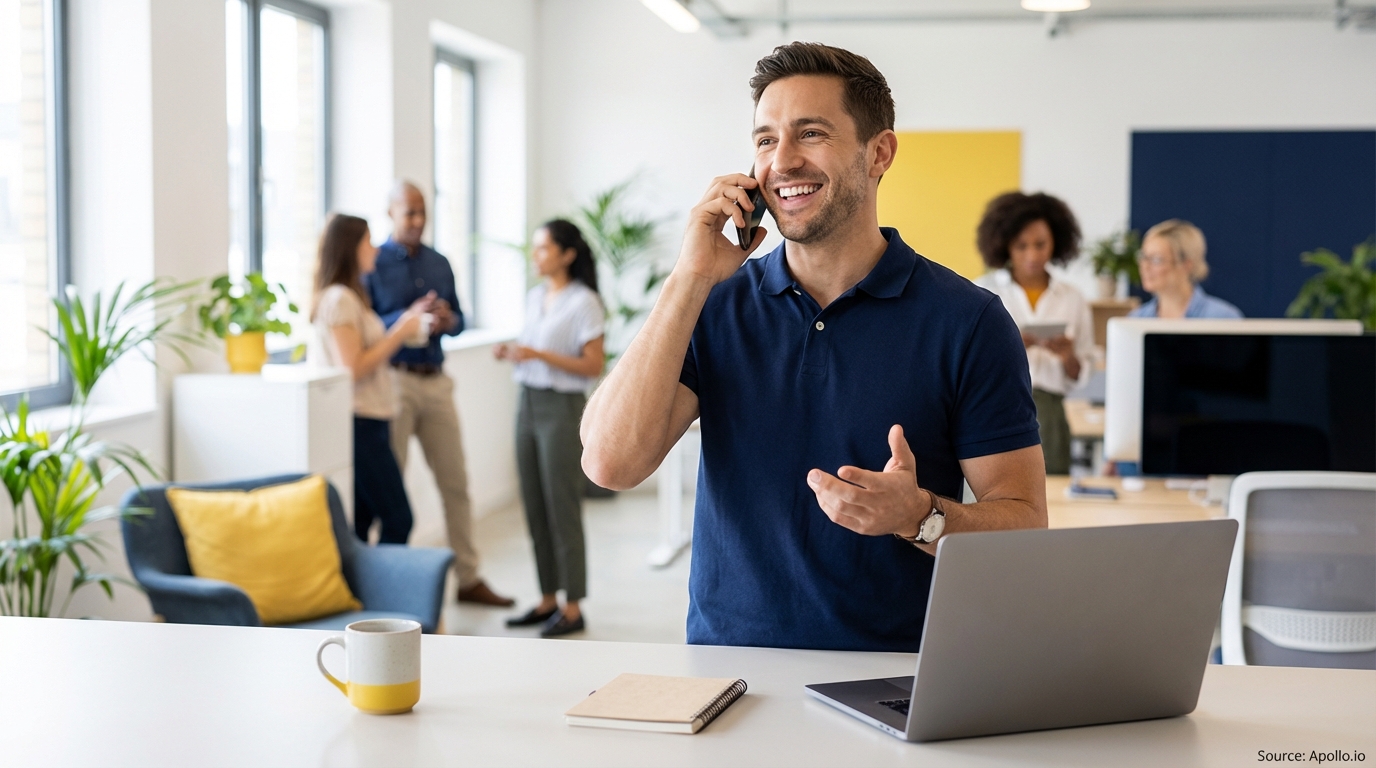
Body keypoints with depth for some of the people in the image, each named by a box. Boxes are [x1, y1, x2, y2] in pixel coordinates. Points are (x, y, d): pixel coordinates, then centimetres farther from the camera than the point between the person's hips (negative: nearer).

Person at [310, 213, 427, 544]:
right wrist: (400, 333, -13)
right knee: (397, 519, -7)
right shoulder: (339, 299, -14)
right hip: (359, 421, -10)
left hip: (369, 420, 10)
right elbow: (353, 368, -19)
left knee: (361, 520, 10)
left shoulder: (351, 296, 16)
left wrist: (404, 326, 11)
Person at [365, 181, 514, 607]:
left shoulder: (439, 263, 13)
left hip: (436, 381, 5)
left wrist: (448, 321, -6)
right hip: (394, 382, -5)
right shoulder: (374, 264, -3)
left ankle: (469, 579, 17)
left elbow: (458, 318, 17)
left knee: (456, 482, 8)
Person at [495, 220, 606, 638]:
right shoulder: (534, 297, 12)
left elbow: (593, 366, -14)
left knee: (562, 508, -3)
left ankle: (572, 608, 6)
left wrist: (539, 355, -21)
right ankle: (548, 600, 19)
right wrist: (512, 352, 1)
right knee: (535, 507, 10)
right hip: (529, 401, 8)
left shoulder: (583, 302, -11)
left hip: (561, 407, -7)